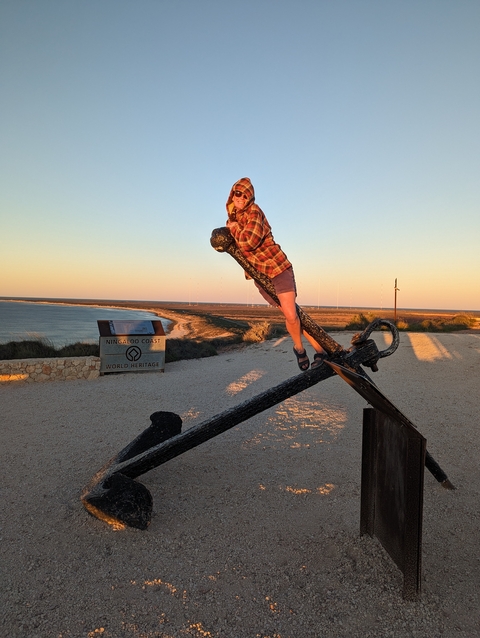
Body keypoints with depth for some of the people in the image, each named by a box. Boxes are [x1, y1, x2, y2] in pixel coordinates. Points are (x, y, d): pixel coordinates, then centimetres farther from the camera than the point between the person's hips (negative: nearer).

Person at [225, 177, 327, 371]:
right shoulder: (233, 217, 10)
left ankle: (299, 348, 13)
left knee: (291, 315, -15)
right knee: (291, 315, 4)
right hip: (259, 275, 6)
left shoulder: (254, 211, -13)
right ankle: (319, 350, 15)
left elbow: (249, 241, -26)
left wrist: (232, 226, -11)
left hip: (278, 267, -6)